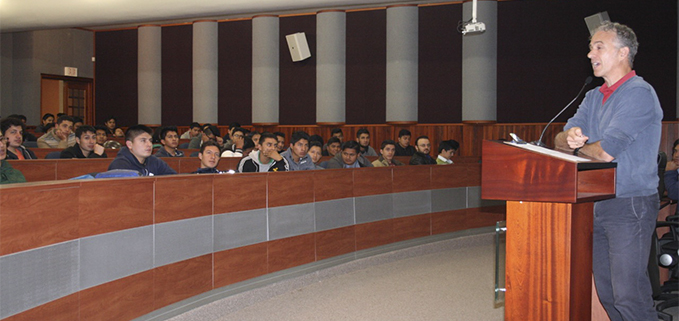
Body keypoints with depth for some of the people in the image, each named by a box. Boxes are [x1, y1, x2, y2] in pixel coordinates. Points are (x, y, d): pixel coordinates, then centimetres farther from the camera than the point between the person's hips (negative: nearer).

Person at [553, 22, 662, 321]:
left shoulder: (639, 94, -12)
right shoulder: (593, 97, 15)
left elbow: (605, 152, -20)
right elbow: (560, 140, 8)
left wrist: (578, 147, 0)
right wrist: (570, 137, -16)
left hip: (630, 207, -8)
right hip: (598, 204, 8)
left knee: (629, 295, -10)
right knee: (607, 293, 12)